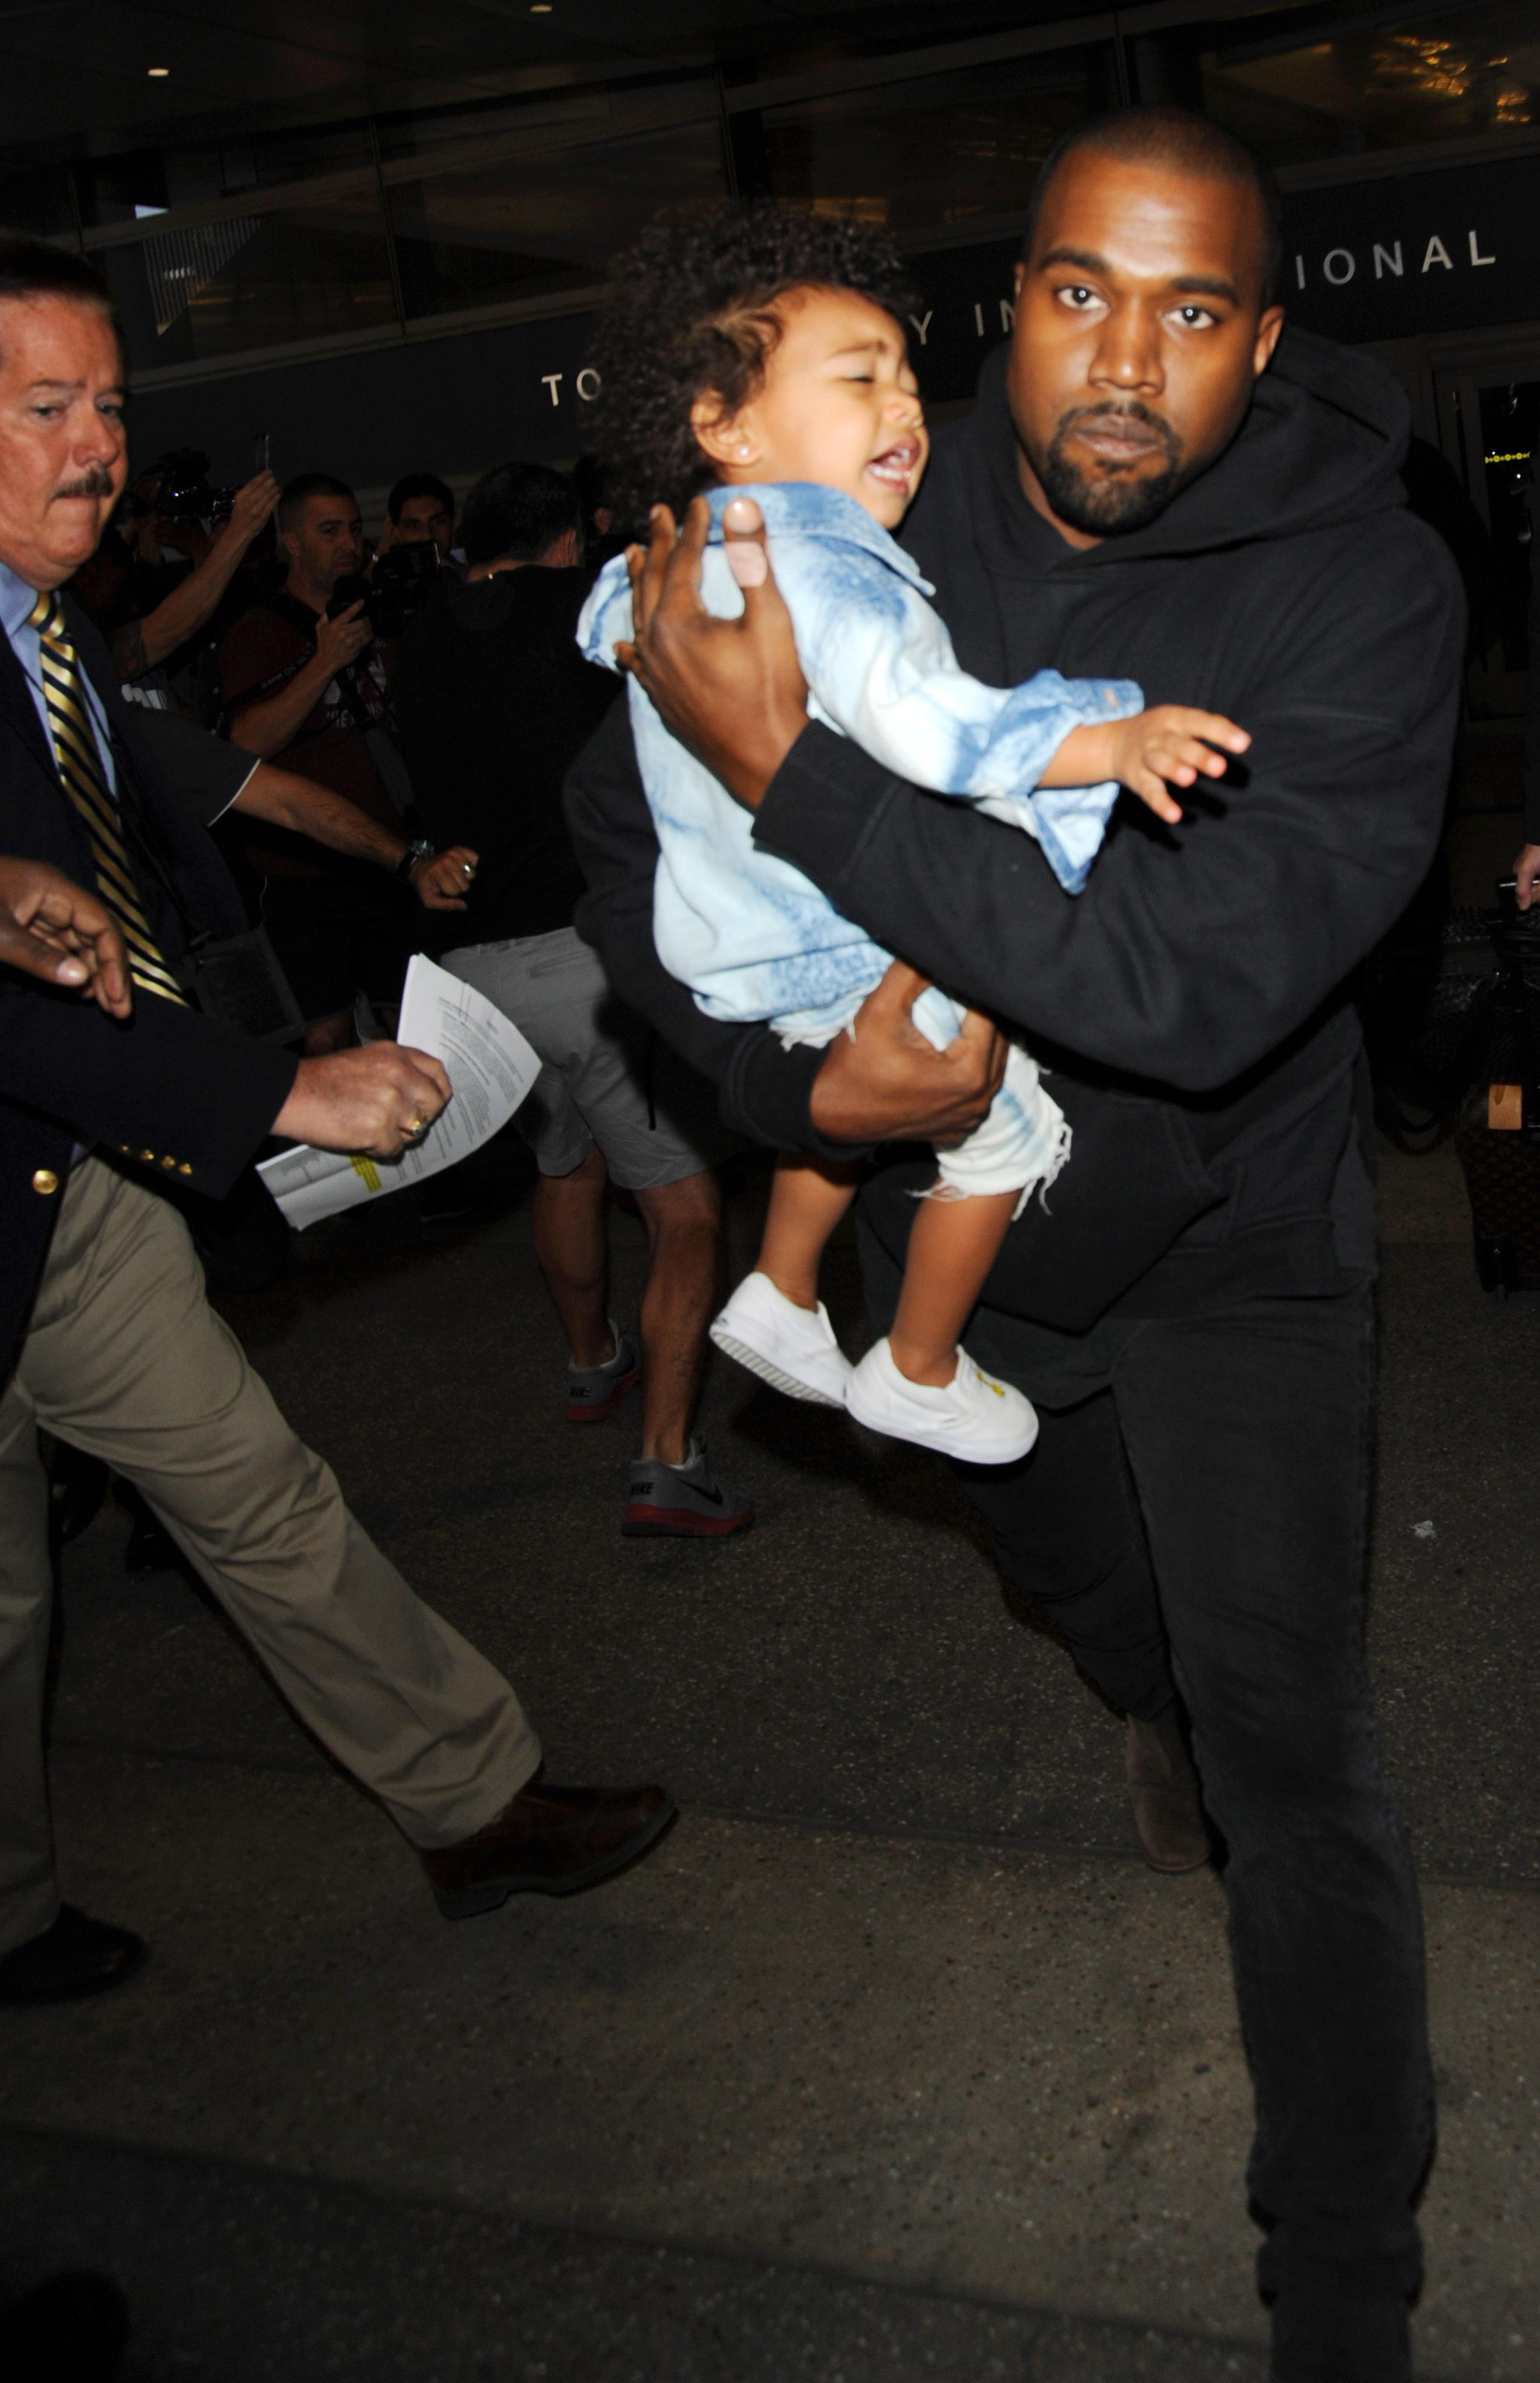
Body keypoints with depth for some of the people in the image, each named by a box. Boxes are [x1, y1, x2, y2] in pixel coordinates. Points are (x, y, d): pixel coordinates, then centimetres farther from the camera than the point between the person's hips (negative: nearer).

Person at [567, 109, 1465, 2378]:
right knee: (1077, 1581, 29)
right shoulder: (877, 525, -15)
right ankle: (1175, 1721, 66)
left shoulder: (1367, 591, -25)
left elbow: (1194, 987, -38)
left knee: (1292, 1755, -8)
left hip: (1234, 1238, -4)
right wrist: (787, 1074, -24)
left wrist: (791, 771, -40)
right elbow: (620, 817, -7)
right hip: (956, 1213, 4)